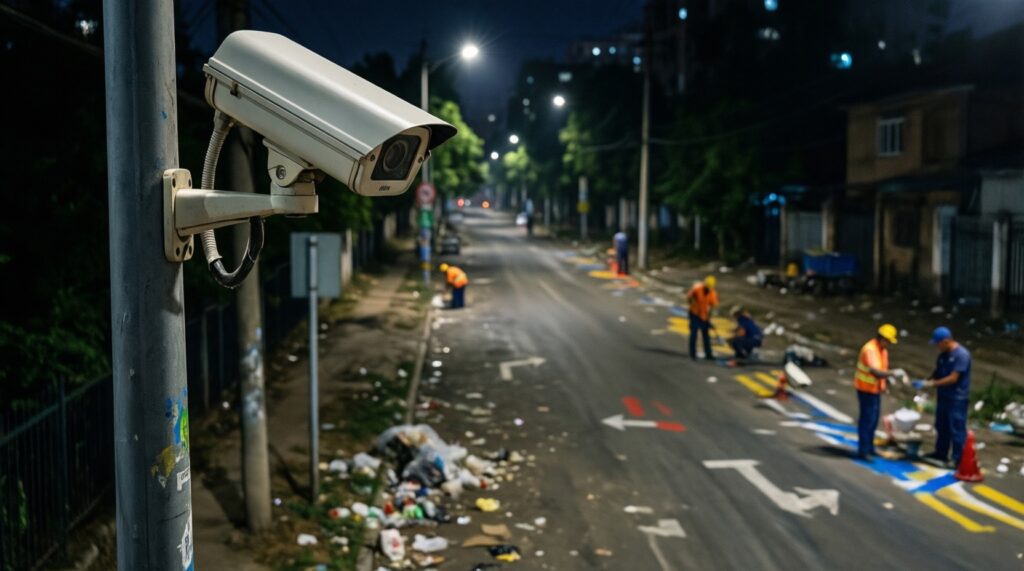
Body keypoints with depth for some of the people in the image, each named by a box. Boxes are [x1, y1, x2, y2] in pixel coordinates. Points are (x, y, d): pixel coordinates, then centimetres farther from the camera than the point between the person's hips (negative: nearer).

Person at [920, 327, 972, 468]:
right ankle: (940, 454, 30)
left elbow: (953, 378, -22)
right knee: (941, 427, 17)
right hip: (943, 396, 9)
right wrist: (927, 381, -4)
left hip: (957, 398, -9)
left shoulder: (962, 354, -20)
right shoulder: (943, 354, 7)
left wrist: (932, 384, -19)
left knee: (957, 430, -2)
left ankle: (958, 460, 5)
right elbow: (938, 372, 14)